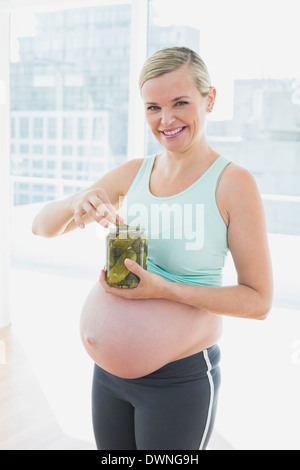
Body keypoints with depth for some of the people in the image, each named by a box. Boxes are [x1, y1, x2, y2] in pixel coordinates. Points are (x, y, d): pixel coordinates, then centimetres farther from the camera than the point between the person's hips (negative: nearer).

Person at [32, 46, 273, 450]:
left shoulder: (233, 183, -14)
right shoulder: (132, 174, 0)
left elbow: (258, 300, -14)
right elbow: (42, 226, 3)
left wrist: (165, 289, -24)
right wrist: (76, 203, -19)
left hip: (182, 377, -4)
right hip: (110, 367, 5)